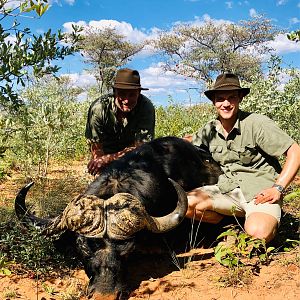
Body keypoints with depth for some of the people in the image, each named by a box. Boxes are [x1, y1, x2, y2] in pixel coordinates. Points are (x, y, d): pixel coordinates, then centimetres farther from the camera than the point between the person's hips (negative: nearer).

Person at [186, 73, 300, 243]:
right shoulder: (210, 130, 6)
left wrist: (278, 188, -18)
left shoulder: (257, 123, -12)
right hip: (228, 189, 5)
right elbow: (190, 142, 27)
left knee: (258, 233, -34)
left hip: (260, 192, -5)